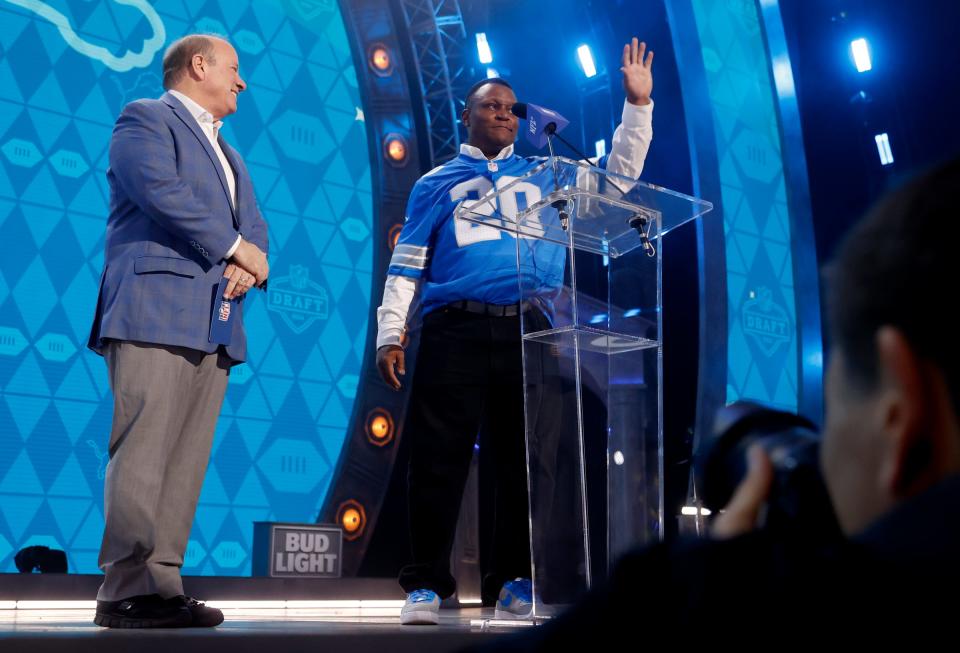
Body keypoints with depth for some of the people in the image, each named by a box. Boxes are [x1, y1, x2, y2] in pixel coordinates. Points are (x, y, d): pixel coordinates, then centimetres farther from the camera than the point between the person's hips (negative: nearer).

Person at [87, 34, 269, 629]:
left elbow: (252, 223, 21)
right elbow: (162, 192, -12)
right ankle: (127, 592, -10)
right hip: (157, 311, -8)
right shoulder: (146, 118, 5)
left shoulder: (228, 154, 30)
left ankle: (164, 585, 3)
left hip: (215, 323, 8)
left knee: (187, 463, 2)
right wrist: (236, 248, -7)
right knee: (142, 457, -11)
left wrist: (249, 264, -2)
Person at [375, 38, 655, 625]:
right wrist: (391, 335, 0)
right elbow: (407, 265, 10)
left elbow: (617, 179, 17)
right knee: (440, 458, -4)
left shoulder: (543, 176, 21)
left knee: (521, 459, 3)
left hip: (526, 332, 2)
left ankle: (515, 582, 11)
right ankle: (427, 584, 2)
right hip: (456, 331, -1)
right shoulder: (437, 184, 16)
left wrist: (638, 105, 9)